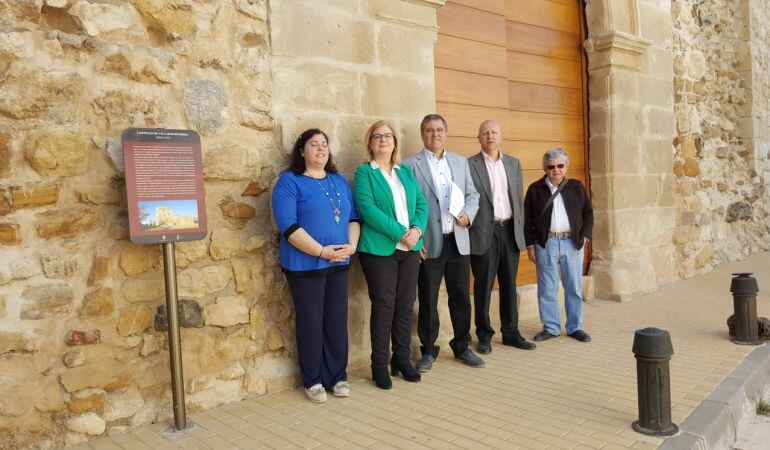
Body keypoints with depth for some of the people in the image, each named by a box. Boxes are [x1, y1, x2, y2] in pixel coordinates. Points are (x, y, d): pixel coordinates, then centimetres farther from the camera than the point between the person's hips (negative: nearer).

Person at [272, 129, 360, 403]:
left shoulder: (339, 181, 13)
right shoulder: (289, 182, -6)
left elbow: (353, 217, 13)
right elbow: (288, 226, -16)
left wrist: (352, 245, -6)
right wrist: (322, 251, -19)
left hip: (339, 264, 5)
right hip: (305, 265, -5)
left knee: (337, 320, 10)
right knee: (311, 322, 4)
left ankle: (337, 376, 25)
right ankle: (313, 381, 20)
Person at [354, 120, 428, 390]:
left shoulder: (406, 172, 15)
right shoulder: (364, 173, -1)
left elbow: (422, 204, 8)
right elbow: (367, 209, -14)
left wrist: (417, 230, -12)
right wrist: (400, 232, -18)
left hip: (410, 248, 5)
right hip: (379, 250, -5)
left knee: (405, 306, 9)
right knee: (383, 307, -1)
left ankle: (403, 360, 22)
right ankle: (379, 366, 11)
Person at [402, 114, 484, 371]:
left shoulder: (461, 162, 14)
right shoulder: (411, 165, -1)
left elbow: (472, 194, 15)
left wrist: (468, 214, -6)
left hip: (459, 241, 4)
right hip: (428, 244, -4)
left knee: (461, 298, 11)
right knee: (427, 301, 6)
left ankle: (462, 347, 27)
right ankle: (428, 351, 21)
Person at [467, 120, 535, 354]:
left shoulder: (513, 163, 13)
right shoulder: (469, 164, -2)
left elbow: (518, 199, 14)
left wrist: (520, 230, 9)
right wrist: (471, 231, -10)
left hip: (510, 231, 4)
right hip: (484, 232, -4)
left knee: (509, 284, 11)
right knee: (483, 286, 3)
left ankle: (511, 332, 22)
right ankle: (484, 335, 15)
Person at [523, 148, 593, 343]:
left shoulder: (577, 187, 7)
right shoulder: (535, 189, 2)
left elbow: (588, 213, 12)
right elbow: (527, 219, 2)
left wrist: (585, 237, 1)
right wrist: (530, 245, -2)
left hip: (573, 243, 2)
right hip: (546, 244, -1)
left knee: (574, 288, 8)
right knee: (547, 289, 3)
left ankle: (575, 327, 20)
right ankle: (551, 327, 16)